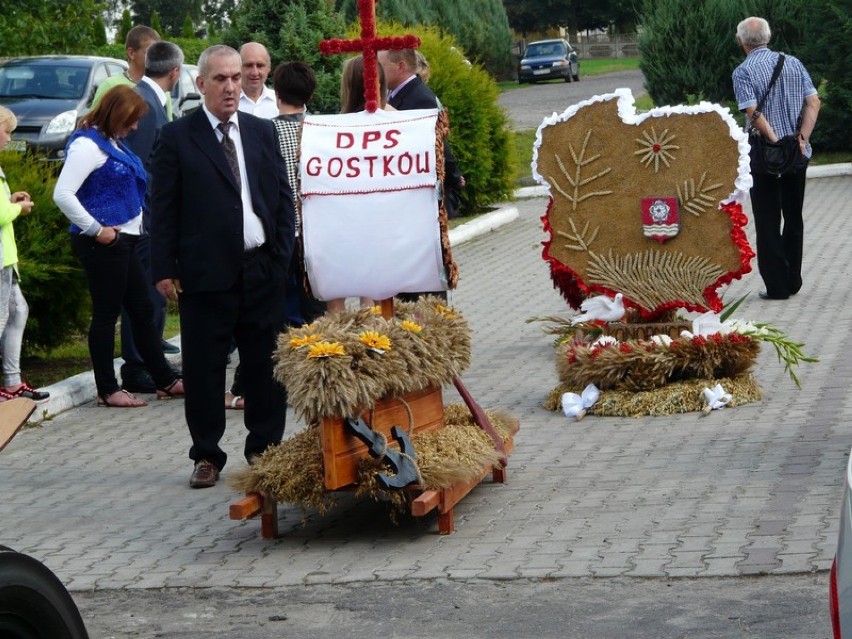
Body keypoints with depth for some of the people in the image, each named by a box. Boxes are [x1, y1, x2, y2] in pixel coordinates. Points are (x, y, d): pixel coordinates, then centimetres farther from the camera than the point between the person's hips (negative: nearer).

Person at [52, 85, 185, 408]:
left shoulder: (113, 143, 13)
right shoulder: (88, 145, -14)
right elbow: (62, 194, -22)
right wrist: (96, 230, -18)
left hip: (122, 241, 10)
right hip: (102, 245, -10)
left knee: (142, 310, 14)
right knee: (106, 313, 0)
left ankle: (165, 381, 21)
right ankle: (107, 390, 8)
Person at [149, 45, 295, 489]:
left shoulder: (262, 132, 10)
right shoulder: (177, 137, -1)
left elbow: (283, 197, 12)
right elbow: (163, 208, -2)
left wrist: (282, 254, 3)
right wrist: (164, 269, -6)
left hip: (262, 269, 3)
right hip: (205, 272, -3)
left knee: (265, 365, 8)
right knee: (204, 368, 2)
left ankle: (265, 447, 20)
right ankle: (206, 455, 12)